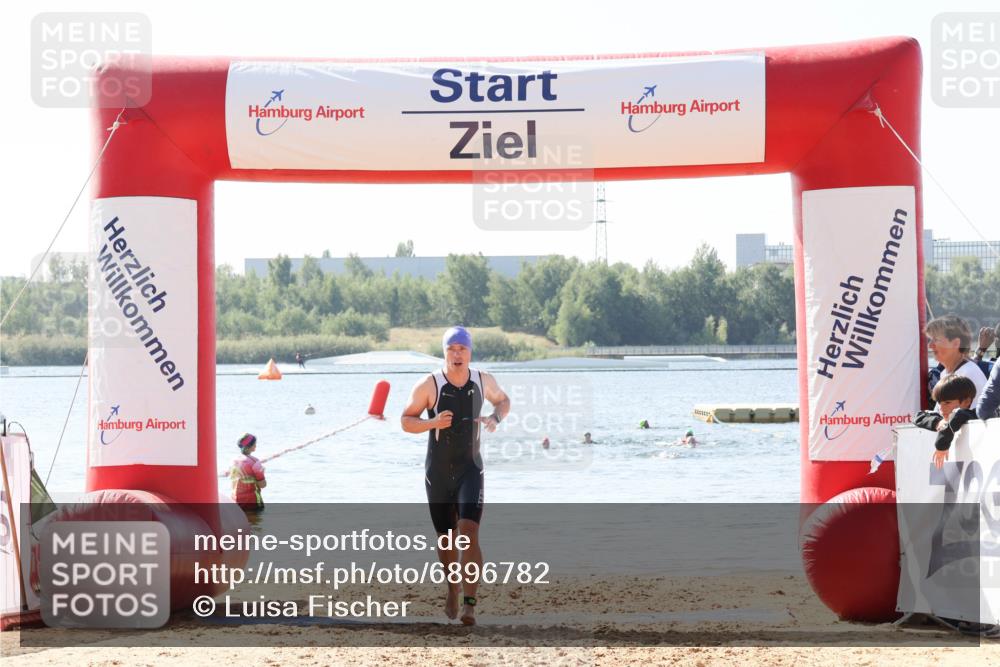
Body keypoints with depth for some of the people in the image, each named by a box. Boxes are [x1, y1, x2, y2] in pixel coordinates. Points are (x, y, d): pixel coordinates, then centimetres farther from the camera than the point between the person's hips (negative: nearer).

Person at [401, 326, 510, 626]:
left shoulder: (483, 381, -1)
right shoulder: (429, 385, -9)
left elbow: (503, 400, 19)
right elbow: (406, 421, -3)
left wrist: (496, 418, -3)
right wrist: (433, 423, -22)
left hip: (470, 469, 0)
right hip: (437, 473, 0)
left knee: (469, 532, -18)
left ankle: (469, 602, -20)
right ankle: (452, 588, 37)